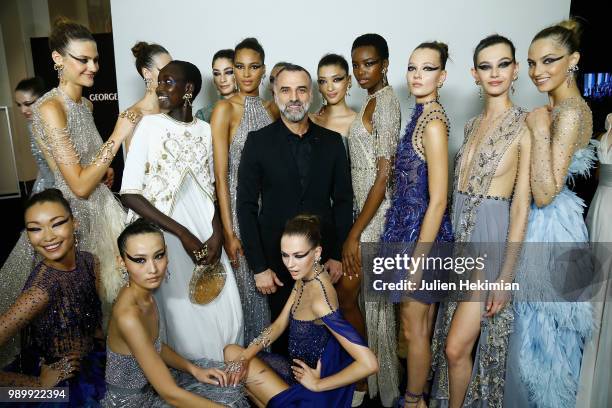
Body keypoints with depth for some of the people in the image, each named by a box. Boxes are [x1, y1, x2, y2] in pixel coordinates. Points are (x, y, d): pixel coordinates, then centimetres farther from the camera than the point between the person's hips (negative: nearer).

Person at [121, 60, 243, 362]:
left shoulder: (205, 130, 6)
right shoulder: (150, 125, -5)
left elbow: (210, 188, 10)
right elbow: (129, 194, -11)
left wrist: (216, 234, -7)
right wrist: (182, 234, -15)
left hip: (205, 234, 4)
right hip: (166, 237, -3)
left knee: (227, 314, 6)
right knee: (183, 316, 4)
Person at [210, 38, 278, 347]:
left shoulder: (272, 109, 8)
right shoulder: (225, 109, -7)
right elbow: (220, 175, -12)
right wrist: (228, 232, -15)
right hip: (239, 206, -4)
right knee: (248, 284, 4)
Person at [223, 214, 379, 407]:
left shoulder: (319, 299, -32)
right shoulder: (303, 278, -5)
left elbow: (369, 364, -35)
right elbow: (280, 324, 6)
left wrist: (317, 385, -21)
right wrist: (246, 355, -8)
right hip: (299, 369, 8)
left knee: (233, 354, -5)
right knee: (232, 351, 9)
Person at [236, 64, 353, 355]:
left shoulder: (332, 142, 3)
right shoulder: (258, 142, -3)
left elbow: (343, 200, 6)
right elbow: (246, 206, -4)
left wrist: (337, 255, 0)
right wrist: (258, 267, -7)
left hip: (323, 257, 2)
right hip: (276, 258, -1)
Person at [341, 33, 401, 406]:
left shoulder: (385, 102, -15)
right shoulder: (375, 101, 12)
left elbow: (383, 175, -20)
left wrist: (354, 234, -20)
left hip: (375, 212, -9)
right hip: (368, 207, 9)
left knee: (345, 298, 1)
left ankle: (373, 375, 22)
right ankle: (381, 372, 35)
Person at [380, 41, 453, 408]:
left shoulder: (433, 122, -19)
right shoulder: (421, 116, 9)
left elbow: (438, 200, -21)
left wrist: (418, 259, -19)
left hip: (423, 233, -9)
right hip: (411, 228, 9)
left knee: (414, 329, 9)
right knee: (422, 325, 23)